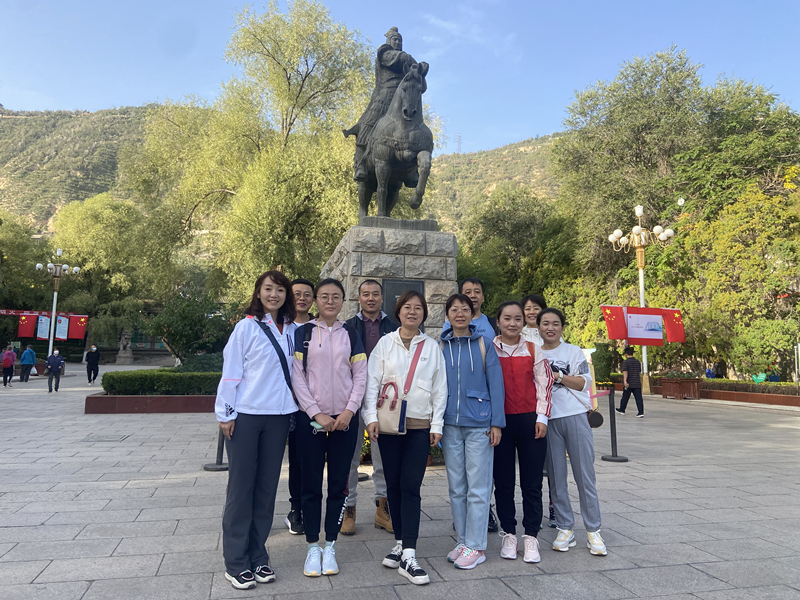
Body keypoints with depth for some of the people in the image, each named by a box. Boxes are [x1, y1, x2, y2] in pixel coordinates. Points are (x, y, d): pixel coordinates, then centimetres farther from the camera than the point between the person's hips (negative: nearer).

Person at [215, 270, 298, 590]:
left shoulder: (293, 331, 8)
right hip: (246, 416, -4)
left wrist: (294, 414, 11)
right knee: (241, 486, 2)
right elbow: (231, 371, -4)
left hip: (278, 416, 4)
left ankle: (258, 556, 23)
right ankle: (236, 563, 14)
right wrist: (225, 414, -7)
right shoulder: (247, 327, -3)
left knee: (267, 486, 10)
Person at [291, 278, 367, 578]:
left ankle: (330, 547, 18)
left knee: (338, 485, 5)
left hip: (344, 419, 2)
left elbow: (360, 376, 5)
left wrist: (349, 410, -8)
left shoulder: (350, 335, 9)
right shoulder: (303, 333, 4)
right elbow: (297, 376, -2)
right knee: (311, 485, 3)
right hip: (310, 419, -1)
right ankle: (312, 548, 16)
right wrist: (316, 413, -9)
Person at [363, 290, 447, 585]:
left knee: (411, 487, -6)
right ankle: (400, 543, 22)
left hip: (420, 425, -1)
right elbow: (372, 382, 2)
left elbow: (440, 388, 7)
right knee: (393, 485, 7)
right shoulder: (385, 342, 6)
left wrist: (437, 424, 1)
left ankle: (408, 556, -4)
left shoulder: (432, 346, 8)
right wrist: (371, 416, -7)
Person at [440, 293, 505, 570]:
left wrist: (496, 423, -7)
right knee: (456, 487, 10)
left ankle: (476, 546, 11)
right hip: (450, 425, 3)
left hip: (478, 423, -3)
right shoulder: (441, 347, 8)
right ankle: (462, 541, 23)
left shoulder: (484, 345, 1)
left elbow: (495, 384, -2)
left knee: (477, 487, 1)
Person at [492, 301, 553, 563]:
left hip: (529, 421, 0)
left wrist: (541, 417, -3)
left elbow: (545, 382, 3)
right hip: (500, 421, 0)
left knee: (532, 481, 5)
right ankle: (508, 534, 22)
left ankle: (531, 536, 18)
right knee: (503, 481, 8)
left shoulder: (533, 349, 2)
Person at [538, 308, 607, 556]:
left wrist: (556, 375, -11)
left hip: (575, 416, -1)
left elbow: (584, 383, -2)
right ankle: (565, 529, 18)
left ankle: (593, 531, 11)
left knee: (585, 475, 0)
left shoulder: (574, 352, 6)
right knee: (556, 477, 6)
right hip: (547, 419, 1)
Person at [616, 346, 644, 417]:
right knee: (639, 398, 0)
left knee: (625, 397, 11)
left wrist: (625, 381, -28)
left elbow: (625, 372, -20)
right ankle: (641, 412, -8)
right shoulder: (638, 362, 9)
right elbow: (639, 372, 20)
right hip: (637, 384, 4)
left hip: (628, 384, -4)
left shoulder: (625, 362, -9)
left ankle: (622, 410, 26)